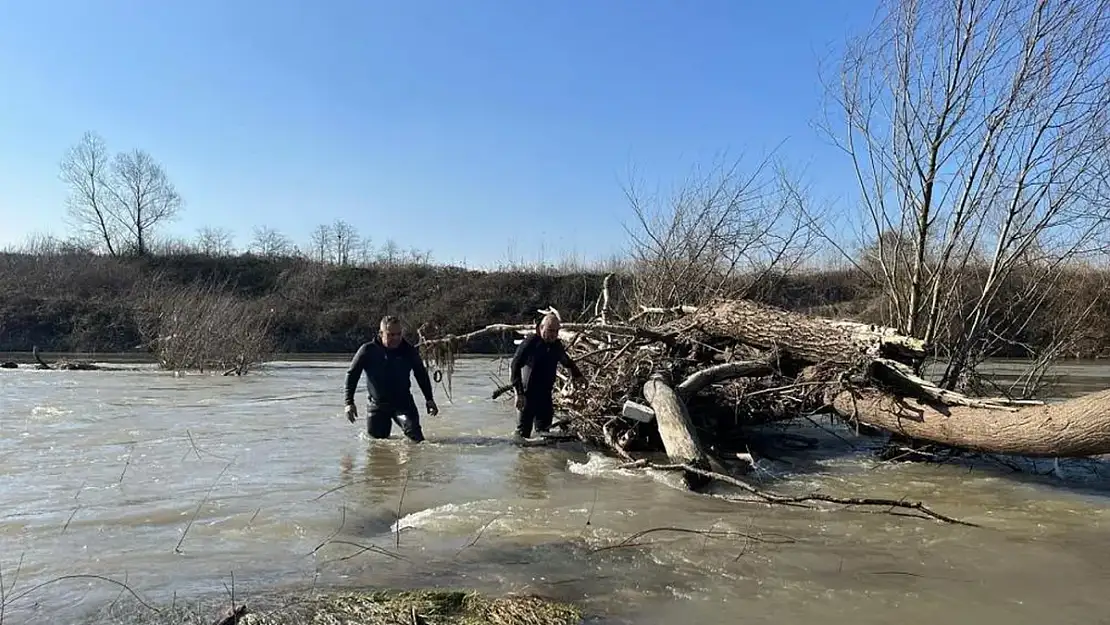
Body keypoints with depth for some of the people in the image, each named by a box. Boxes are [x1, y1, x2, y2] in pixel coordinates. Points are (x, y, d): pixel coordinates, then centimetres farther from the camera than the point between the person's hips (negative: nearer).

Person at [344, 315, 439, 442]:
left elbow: (421, 374, 9)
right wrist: (348, 402, -9)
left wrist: (429, 399, 5)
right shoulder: (367, 350, -10)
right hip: (377, 404, 1)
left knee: (415, 435, -20)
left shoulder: (409, 350, -5)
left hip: (403, 403, 0)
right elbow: (352, 375, -1)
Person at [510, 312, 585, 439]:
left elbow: (567, 362, 26)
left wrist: (577, 375, 15)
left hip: (545, 395, 6)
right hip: (527, 394, -6)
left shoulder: (556, 345, 5)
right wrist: (519, 393, -20)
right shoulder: (529, 344, -15)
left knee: (544, 428, 12)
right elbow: (515, 367, -16)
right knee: (523, 431, -2)